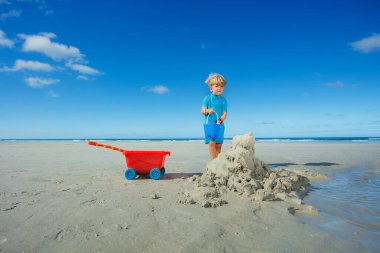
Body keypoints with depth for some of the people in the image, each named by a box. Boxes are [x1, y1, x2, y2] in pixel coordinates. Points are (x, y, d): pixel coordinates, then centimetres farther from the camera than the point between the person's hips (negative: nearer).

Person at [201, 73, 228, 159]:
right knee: (211, 142, -12)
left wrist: (220, 120, -21)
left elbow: (224, 113, -2)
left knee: (219, 144, 4)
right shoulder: (207, 98, 2)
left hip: (219, 125, 2)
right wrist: (207, 111, -25)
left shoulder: (223, 100, 3)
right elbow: (202, 110, -3)